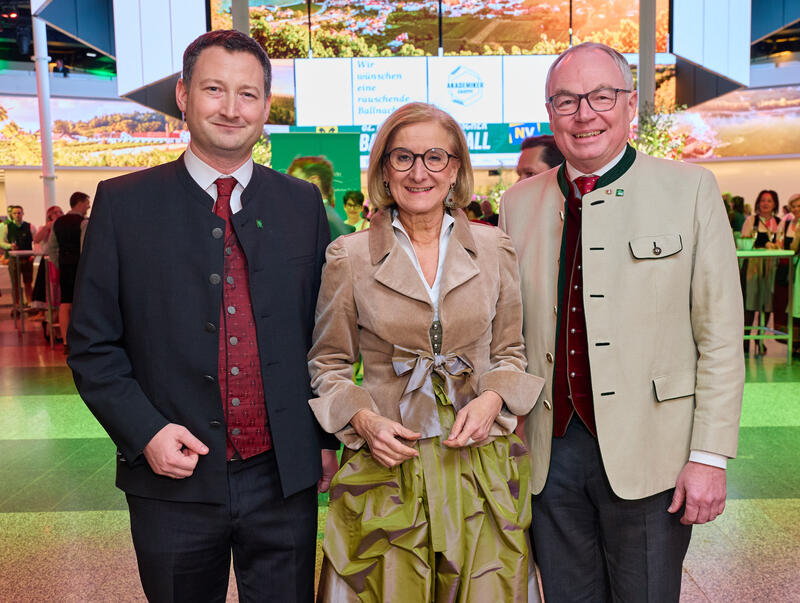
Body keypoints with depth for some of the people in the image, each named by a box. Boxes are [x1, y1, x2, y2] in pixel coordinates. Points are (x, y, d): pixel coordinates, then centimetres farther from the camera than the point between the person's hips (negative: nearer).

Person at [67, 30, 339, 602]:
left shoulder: (303, 203, 3)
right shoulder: (123, 202, -2)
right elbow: (93, 344, -1)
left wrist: (327, 438, 6)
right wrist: (145, 432, -12)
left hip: (285, 480, 2)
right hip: (173, 481, -1)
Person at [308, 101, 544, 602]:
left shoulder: (494, 249, 3)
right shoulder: (349, 257, -3)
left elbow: (511, 351, 11)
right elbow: (328, 364, 6)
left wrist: (492, 399, -8)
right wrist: (363, 419, -10)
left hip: (480, 462, 2)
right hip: (387, 464, -1)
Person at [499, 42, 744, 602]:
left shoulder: (690, 189, -2)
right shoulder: (519, 202, 7)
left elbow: (721, 335, -4)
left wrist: (710, 456, -9)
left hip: (647, 454, -2)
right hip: (551, 451, 3)